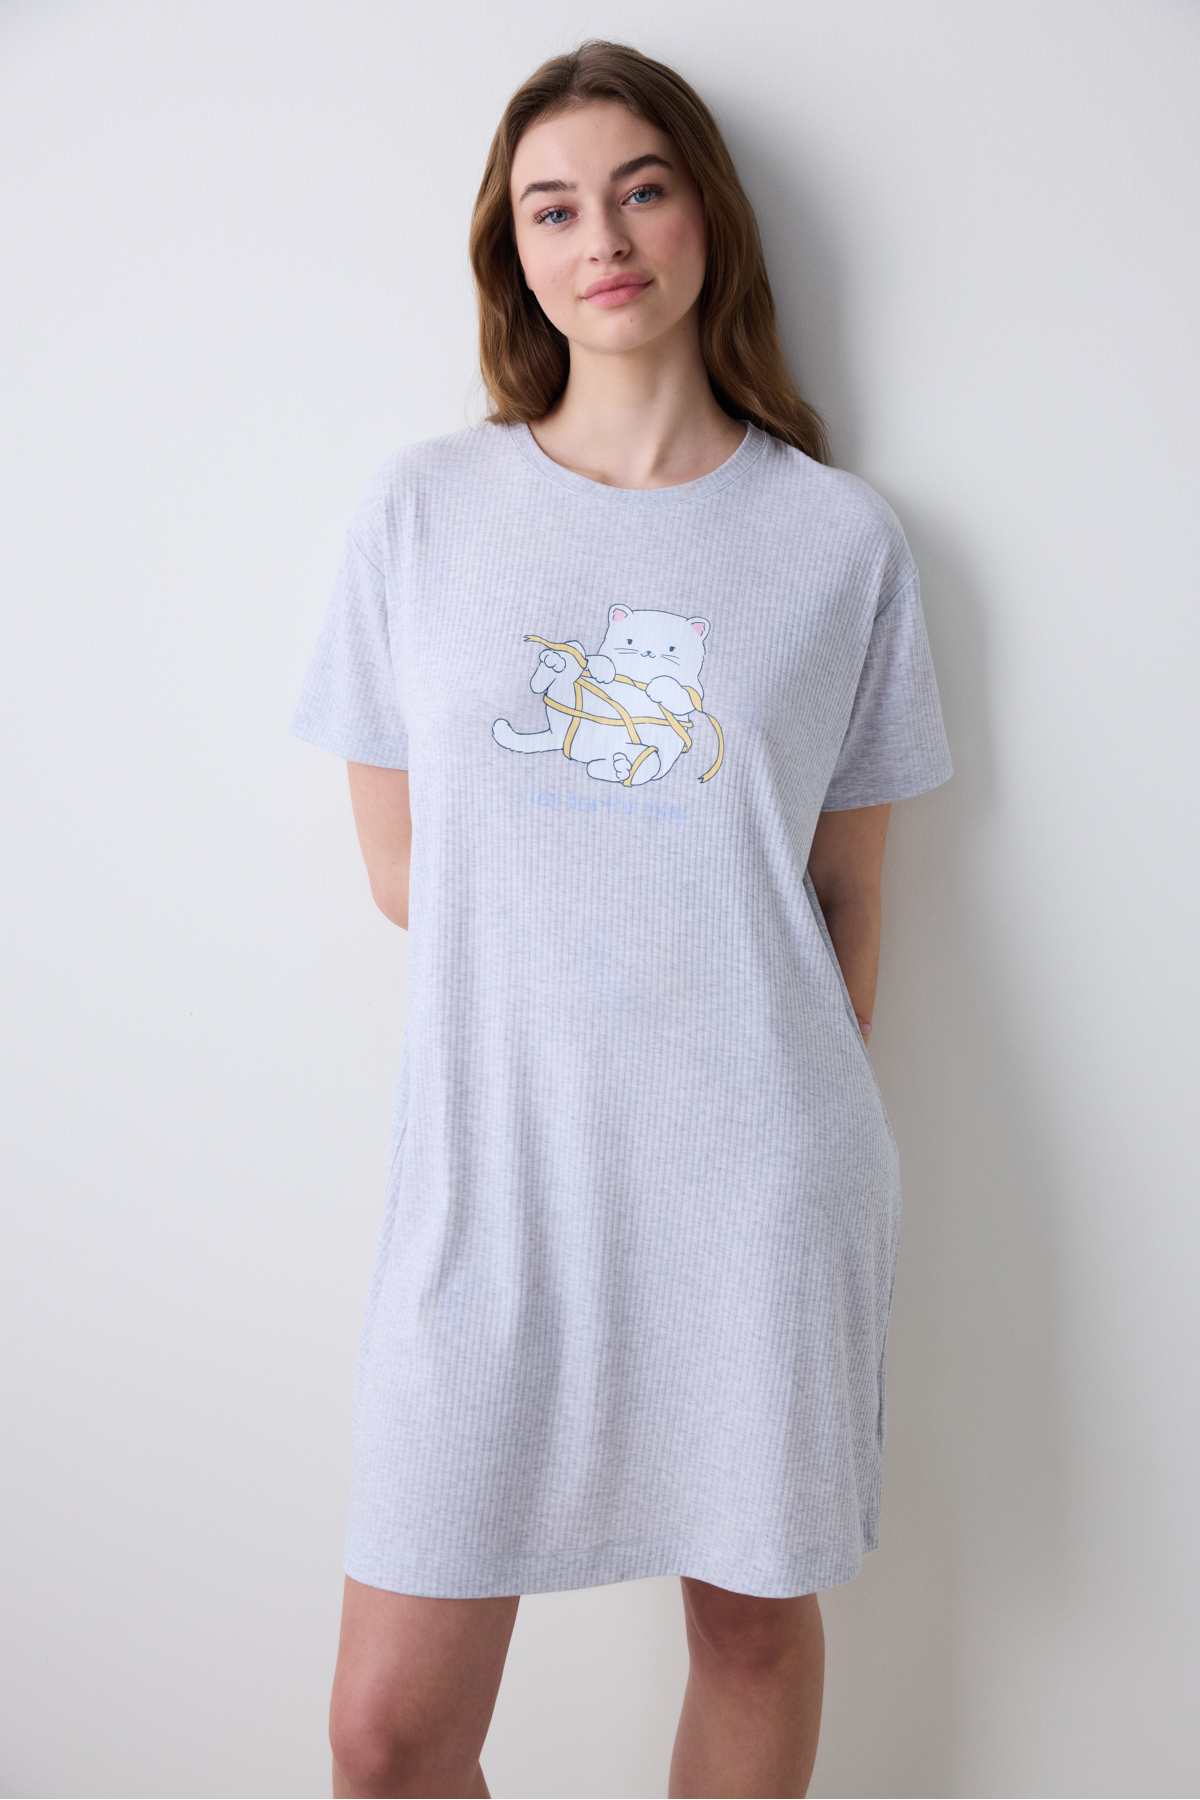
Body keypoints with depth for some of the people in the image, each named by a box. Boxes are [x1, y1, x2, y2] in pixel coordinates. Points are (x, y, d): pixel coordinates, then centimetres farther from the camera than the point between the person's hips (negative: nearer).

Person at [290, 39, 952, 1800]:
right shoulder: (422, 510, 3)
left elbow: (850, 893, 6)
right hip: (489, 1170, 0)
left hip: (755, 1178, 0)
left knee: (756, 1624, 17)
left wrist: (802, 1119, 4)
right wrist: (630, 975, 3)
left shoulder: (843, 537, 2)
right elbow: (399, 867, 6)